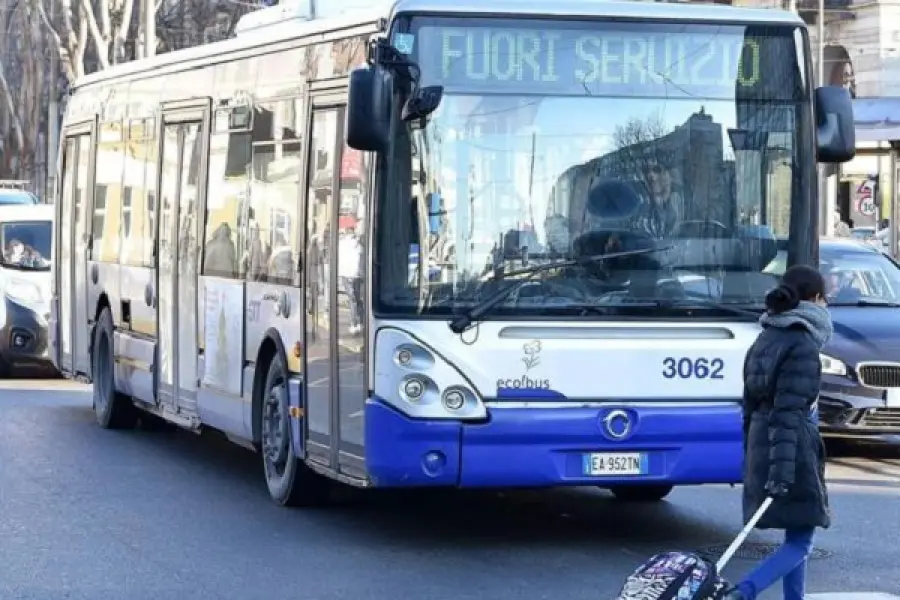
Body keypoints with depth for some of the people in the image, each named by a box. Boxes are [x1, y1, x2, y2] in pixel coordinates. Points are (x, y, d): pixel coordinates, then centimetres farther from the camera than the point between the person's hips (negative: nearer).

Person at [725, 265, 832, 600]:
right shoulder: (803, 343, -12)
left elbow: (750, 403, 15)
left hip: (761, 447, 9)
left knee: (796, 536, 18)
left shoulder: (767, 338, 12)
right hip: (792, 451, -8)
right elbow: (789, 412, -20)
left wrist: (752, 456, 21)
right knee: (800, 542, -6)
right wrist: (783, 470, -24)